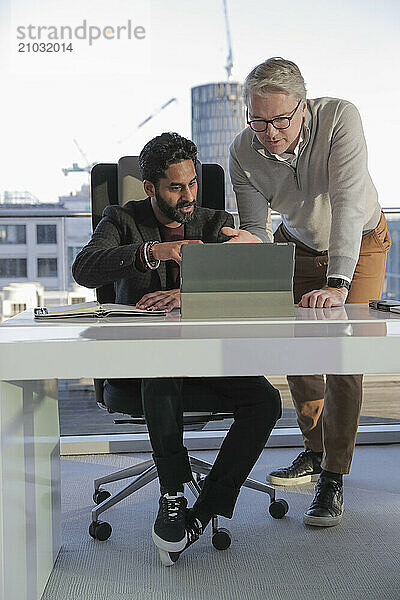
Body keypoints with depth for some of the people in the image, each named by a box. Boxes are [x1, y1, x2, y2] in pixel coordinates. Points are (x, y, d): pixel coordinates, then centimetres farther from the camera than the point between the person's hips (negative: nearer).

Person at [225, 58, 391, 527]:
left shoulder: (340, 118, -32)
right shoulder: (243, 151, -22)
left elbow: (348, 203, -40)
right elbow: (255, 228, -20)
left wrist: (337, 285, -49)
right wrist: (249, 243, -46)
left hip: (359, 244, -3)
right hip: (297, 245, 4)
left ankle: (333, 479, -4)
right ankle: (315, 451, 24)